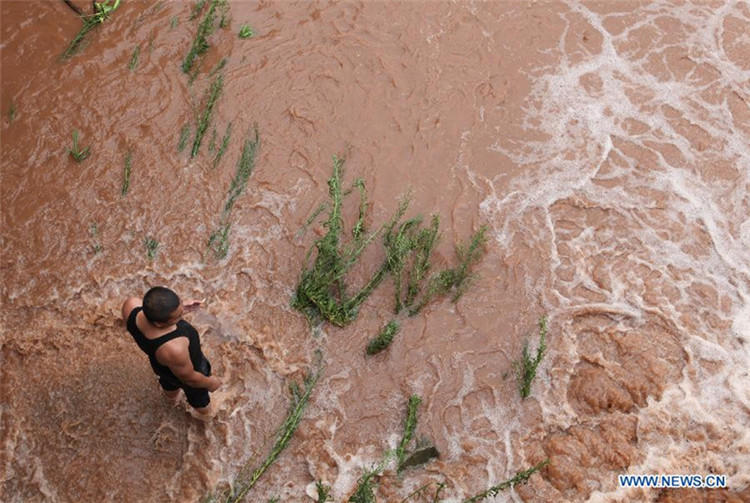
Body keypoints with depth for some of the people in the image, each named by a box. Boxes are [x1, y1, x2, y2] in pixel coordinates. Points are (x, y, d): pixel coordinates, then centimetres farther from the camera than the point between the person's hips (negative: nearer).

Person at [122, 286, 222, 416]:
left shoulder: (131, 305, -36)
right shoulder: (174, 349, -48)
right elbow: (190, 378, -26)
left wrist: (179, 309, -9)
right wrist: (210, 382, -6)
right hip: (184, 372, -4)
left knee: (169, 382, 40)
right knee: (197, 394, 32)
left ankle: (172, 396, 74)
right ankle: (204, 412, 66)